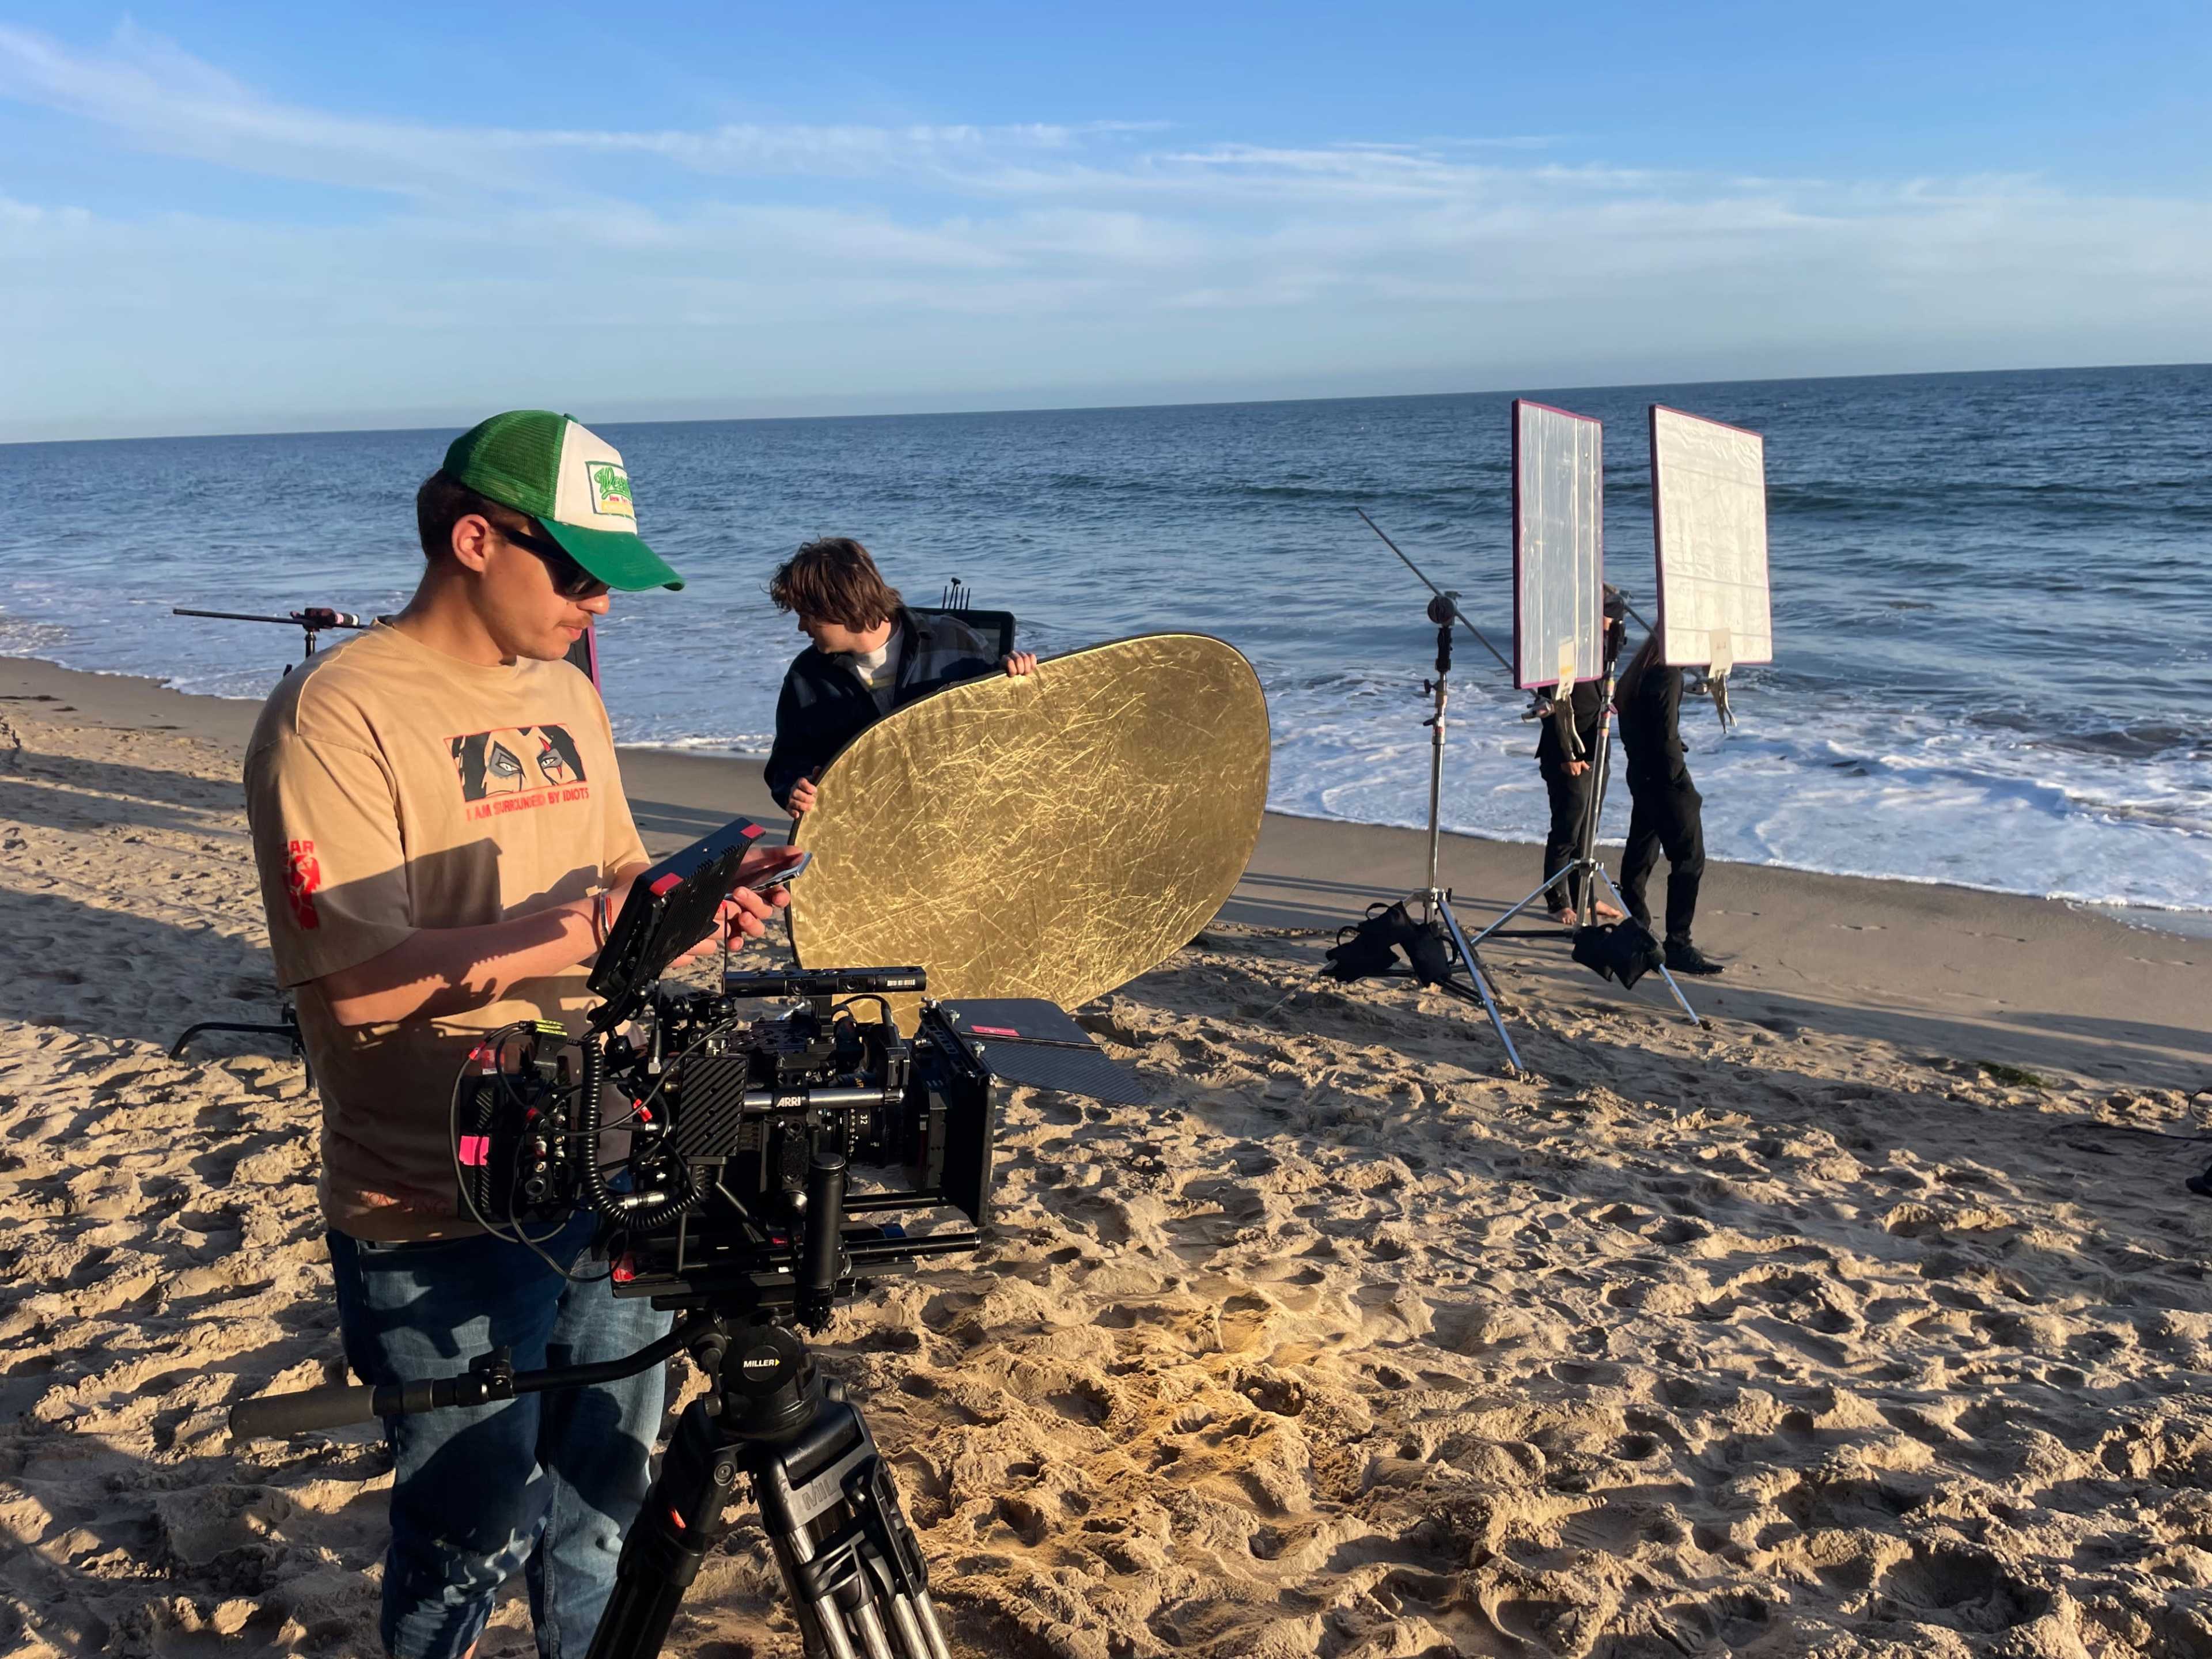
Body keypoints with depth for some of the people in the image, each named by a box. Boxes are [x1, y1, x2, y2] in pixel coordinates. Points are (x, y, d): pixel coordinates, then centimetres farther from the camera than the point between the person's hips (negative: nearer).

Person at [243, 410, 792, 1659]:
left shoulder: (566, 691, 9)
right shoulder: (336, 714, -15)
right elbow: (358, 982, -22)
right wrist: (571, 926, -30)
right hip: (442, 1216, -7)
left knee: (608, 1496, 21)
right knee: (476, 1535, 8)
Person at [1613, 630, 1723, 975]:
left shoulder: (1638, 671, 11)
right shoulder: (1667, 674, -18)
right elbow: (1666, 736, -21)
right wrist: (1682, 785, -14)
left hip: (1641, 776, 10)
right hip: (1664, 782, -10)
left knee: (1641, 853, 18)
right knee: (1689, 859, -5)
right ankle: (1678, 946, -4)